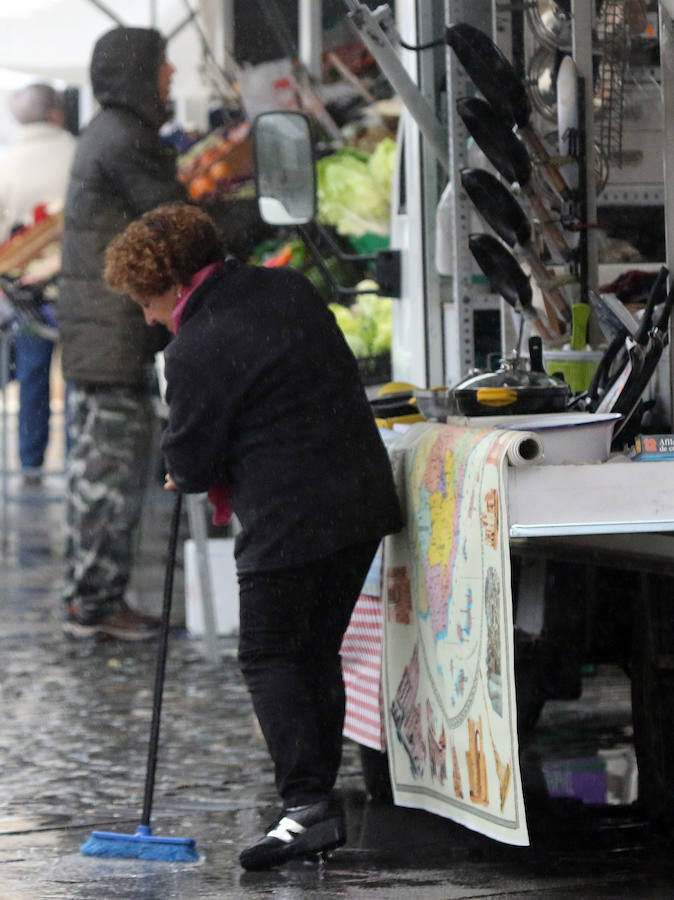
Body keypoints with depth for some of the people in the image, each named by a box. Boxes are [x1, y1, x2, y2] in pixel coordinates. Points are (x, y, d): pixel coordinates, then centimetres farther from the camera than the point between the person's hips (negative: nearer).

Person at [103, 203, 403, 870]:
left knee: (270, 658, 1)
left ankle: (307, 805, -7)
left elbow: (188, 464, -9)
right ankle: (318, 799, 18)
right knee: (318, 651, 15)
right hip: (363, 499, 8)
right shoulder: (291, 289, 9)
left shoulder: (196, 351, -15)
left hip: (288, 523, -8)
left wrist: (193, 476, 17)